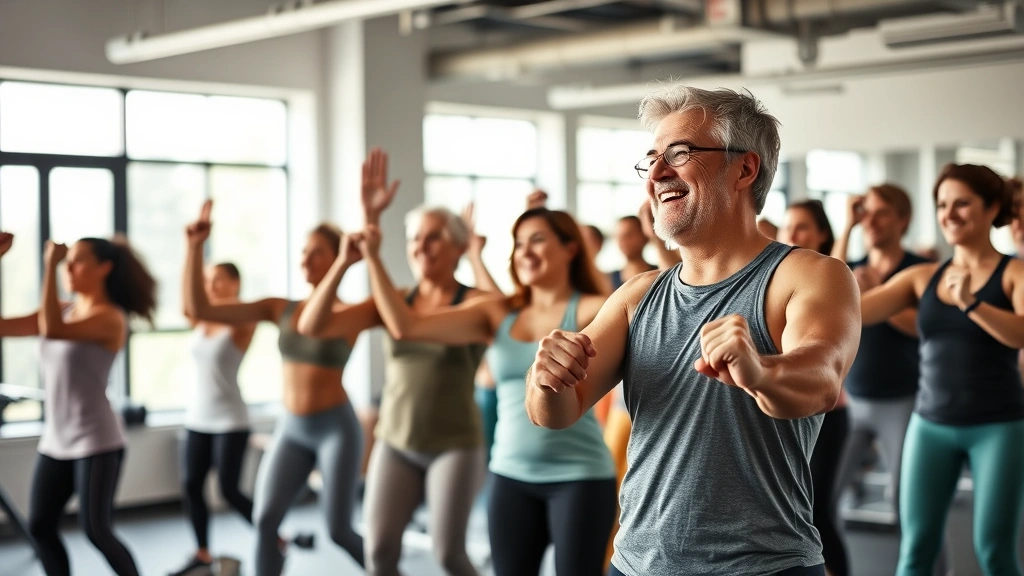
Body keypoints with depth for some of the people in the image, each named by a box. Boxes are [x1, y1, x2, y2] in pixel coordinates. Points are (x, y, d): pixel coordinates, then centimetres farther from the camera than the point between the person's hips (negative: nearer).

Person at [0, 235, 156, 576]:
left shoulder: (110, 318, -13)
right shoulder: (64, 311, 8)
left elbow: (51, 330, -30)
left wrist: (50, 265, -24)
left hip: (96, 440, -7)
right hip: (56, 439, 8)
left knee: (95, 530, -8)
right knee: (40, 527, 8)